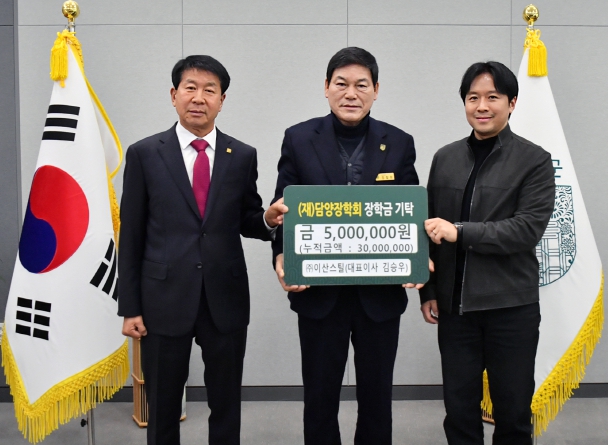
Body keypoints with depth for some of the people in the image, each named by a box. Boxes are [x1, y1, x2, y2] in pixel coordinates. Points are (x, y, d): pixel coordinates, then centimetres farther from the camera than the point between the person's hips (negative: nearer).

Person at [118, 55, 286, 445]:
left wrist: (268, 219, -13)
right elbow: (131, 235, 0)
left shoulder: (243, 156, 3)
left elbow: (245, 222, 11)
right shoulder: (144, 154, -1)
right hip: (164, 300, -1)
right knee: (163, 406, 13)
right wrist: (130, 307, -3)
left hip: (226, 299, 1)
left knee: (226, 405, 13)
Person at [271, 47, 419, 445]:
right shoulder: (299, 139, 0)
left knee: (377, 397, 14)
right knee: (320, 397, 12)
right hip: (318, 292, -1)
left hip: (380, 293, 1)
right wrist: (282, 257, -18)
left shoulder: (399, 143, 2)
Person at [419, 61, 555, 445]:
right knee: (459, 410, 12)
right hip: (454, 306, 3)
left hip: (511, 307, -3)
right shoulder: (445, 159, 8)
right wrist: (429, 290, 8)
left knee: (513, 412, 9)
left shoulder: (534, 160, -3)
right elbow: (431, 229, 11)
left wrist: (460, 232, -20)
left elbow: (529, 228, -14)